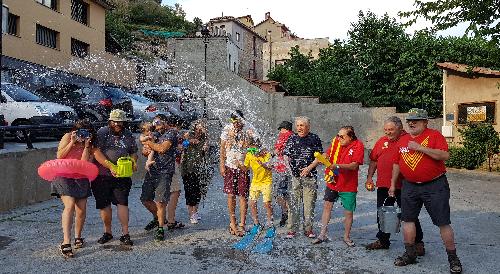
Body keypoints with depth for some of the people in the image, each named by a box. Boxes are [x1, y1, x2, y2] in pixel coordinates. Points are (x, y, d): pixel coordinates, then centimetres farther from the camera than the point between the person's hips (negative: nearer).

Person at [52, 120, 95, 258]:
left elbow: (84, 162, -11)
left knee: (81, 209, 4)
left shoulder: (89, 144, 1)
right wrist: (72, 142, -16)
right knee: (70, 205, -20)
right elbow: (59, 156, -8)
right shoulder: (68, 137, -4)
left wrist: (86, 145, -17)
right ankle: (66, 243, -21)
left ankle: (78, 237, 28)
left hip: (81, 178, 3)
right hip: (64, 176, -3)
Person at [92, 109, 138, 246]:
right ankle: (107, 232, 24)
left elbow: (133, 152, 17)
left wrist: (133, 161, -6)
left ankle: (125, 233, 0)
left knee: (122, 202, -5)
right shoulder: (102, 132, -4)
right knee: (104, 204, 8)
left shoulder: (128, 135, 8)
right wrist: (110, 166, -22)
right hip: (102, 175, -1)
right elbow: (96, 152, -14)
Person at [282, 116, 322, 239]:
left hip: (309, 176, -1)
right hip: (294, 175, 1)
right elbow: (286, 156, 8)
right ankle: (292, 229, 10)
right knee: (293, 203, 2)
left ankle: (308, 229, 17)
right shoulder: (292, 139, 8)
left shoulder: (314, 139, 3)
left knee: (309, 203, 4)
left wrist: (309, 168, -10)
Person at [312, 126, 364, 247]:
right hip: (332, 182, 3)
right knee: (327, 206, 7)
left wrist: (338, 166, -30)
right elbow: (327, 154, 6)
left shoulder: (358, 145, -12)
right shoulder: (336, 142, -1)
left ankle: (346, 237, 28)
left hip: (348, 185, -3)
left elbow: (354, 165, -19)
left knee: (348, 212, 7)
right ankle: (322, 234, 21)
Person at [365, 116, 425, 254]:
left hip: (403, 186, -5)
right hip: (383, 185, 6)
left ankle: (418, 242, 20)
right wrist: (369, 177, 10)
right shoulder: (382, 141, 11)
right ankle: (383, 240, 29)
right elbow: (373, 160, 16)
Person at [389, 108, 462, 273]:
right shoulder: (402, 140, 9)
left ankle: (453, 258, 17)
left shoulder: (434, 135, -6)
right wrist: (393, 184, 18)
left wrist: (420, 148, -23)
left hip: (435, 186, -5)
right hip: (409, 187, 5)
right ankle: (410, 254, 24)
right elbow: (397, 164, 16)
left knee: (443, 223, 1)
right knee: (407, 219, 9)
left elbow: (445, 156, -21)